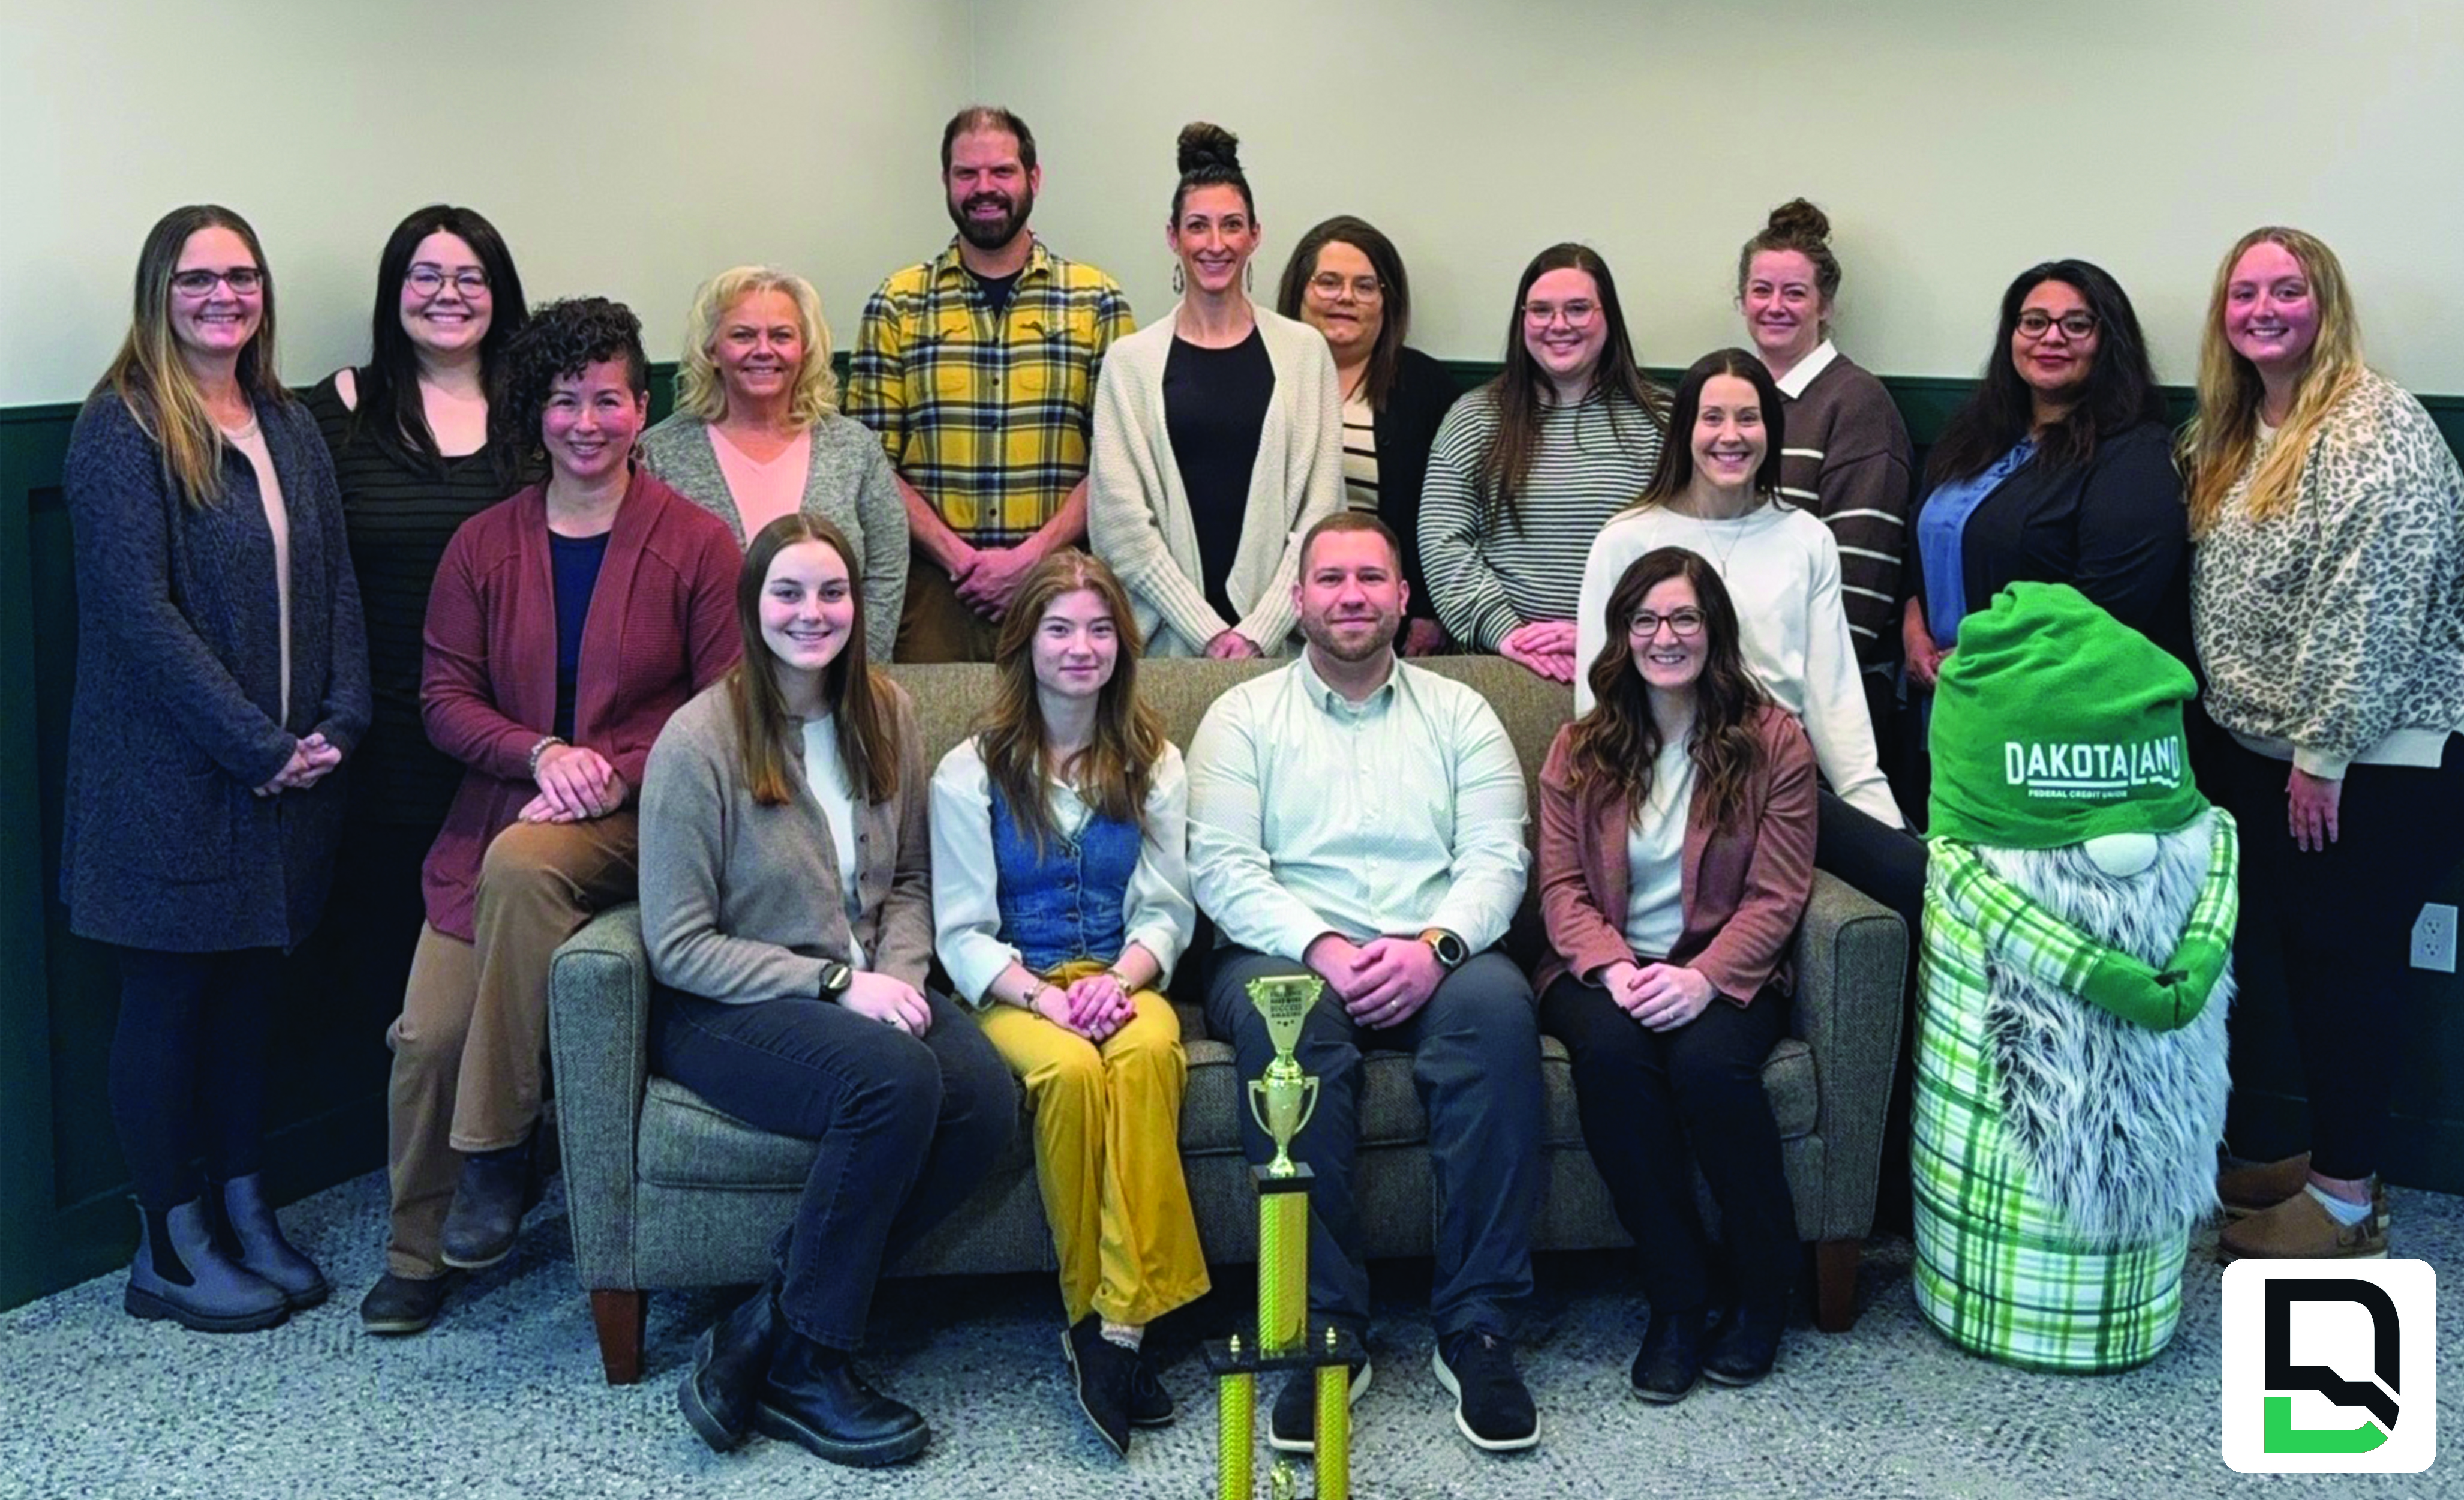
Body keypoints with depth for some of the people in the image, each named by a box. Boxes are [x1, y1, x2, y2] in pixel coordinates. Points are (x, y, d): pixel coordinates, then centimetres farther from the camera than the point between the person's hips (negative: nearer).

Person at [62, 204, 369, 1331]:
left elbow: (335, 582, 10)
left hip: (285, 773, 6)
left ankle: (245, 1213, 27)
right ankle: (169, 1249, 16)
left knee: (251, 988, 14)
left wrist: (338, 724, -4)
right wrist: (259, 746, -17)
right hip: (168, 780, -6)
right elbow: (139, 610, -16)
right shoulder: (121, 428, -9)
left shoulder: (289, 428, 12)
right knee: (169, 996, 4)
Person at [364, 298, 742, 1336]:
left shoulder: (695, 543, 1)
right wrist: (542, 753, -12)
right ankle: (419, 1252, 11)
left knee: (522, 864, -35)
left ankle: (499, 1149, -20)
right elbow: (446, 696, 6)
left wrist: (617, 774, -14)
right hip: (503, 803, 3)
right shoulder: (484, 545, 9)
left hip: (641, 818, -3)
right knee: (428, 1029, -13)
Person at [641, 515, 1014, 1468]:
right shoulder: (699, 739, -11)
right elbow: (679, 948, -10)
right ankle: (802, 1369, -15)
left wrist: (898, 976, -6)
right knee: (895, 1080, -34)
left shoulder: (887, 714, 5)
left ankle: (768, 1329, -13)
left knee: (988, 1101, -25)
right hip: (722, 1009, -5)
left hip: (866, 989, 5)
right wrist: (835, 984, -17)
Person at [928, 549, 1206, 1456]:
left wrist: (1119, 980, -14)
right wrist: (1043, 997, -17)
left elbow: (1165, 911, 7)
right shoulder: (971, 772, 5)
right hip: (1013, 990, -1)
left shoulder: (1154, 765, 13)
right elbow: (963, 933, 0)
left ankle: (1118, 1318, -33)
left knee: (1148, 1053, -34)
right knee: (1070, 1069, -35)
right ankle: (1094, 1315, -22)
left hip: (1123, 981, 2)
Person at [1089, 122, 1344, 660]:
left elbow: (1320, 509, 2)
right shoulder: (1132, 361, 4)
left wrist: (1260, 630, -8)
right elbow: (1122, 519, -2)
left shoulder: (1304, 352, 6)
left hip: (1281, 637, 0)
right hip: (1168, 636, 0)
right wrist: (1208, 632, -10)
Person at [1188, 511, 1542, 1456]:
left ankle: (1476, 1324, -26)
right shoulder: (1244, 715, 13)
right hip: (1289, 951, -1)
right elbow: (1222, 867, -1)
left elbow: (1497, 858, 4)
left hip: (1434, 961, 1)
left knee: (1496, 1004, -33)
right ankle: (1326, 1327, -28)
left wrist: (1434, 945, -16)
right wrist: (1322, 947, -17)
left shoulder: (1459, 713, 17)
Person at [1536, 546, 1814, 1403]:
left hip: (1725, 971, -1)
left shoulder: (1772, 742, 4)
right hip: (1605, 969, 2)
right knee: (1610, 1053, -33)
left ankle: (1766, 1290, -9)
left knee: (1709, 1062, -34)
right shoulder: (1581, 750, 11)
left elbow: (1776, 896, -2)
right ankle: (1677, 1299, -20)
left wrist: (1704, 977, -19)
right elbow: (1561, 886, 4)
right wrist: (1613, 968, -16)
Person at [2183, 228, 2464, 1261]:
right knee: (2294, 954, 14)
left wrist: (2324, 753, -21)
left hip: (2366, 760, -8)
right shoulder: (2230, 435, 12)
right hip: (2263, 750, 8)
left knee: (2347, 964, 0)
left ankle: (2348, 1198, 10)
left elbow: (2370, 612, -21)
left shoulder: (2376, 429, -15)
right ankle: (2332, 1153, 27)